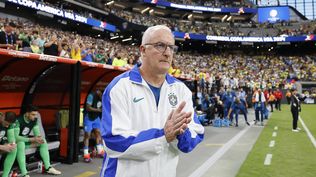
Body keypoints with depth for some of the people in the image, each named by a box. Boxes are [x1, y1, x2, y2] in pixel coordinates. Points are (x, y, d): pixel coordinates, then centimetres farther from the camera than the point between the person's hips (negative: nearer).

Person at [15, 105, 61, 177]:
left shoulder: (34, 120, -5)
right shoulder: (18, 120, -27)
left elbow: (37, 133, 0)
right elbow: (15, 137, -30)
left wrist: (39, 138, -25)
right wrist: (32, 139, -33)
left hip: (26, 140, 7)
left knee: (43, 141, -8)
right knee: (21, 144, -39)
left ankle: (48, 168, -7)